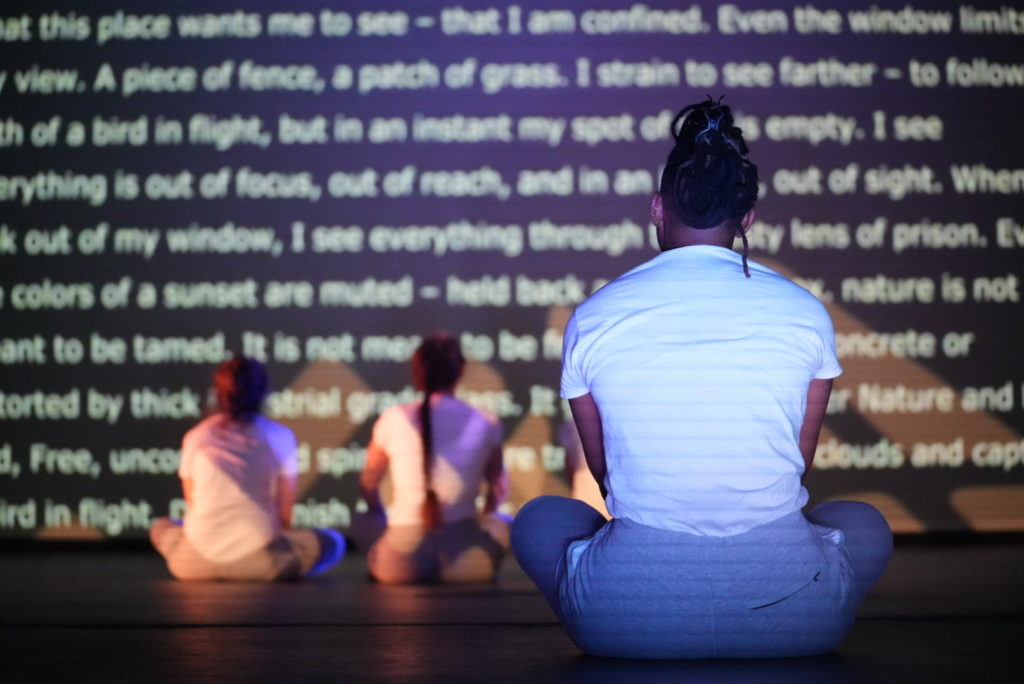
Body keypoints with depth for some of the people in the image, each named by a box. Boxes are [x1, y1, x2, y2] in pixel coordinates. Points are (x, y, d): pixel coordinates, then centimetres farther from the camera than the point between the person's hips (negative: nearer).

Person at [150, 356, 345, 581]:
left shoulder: (194, 437, 10)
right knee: (333, 542, 20)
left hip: (198, 562, 2)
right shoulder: (280, 437, 4)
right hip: (257, 560, -1)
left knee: (161, 528, 34)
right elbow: (284, 512, 8)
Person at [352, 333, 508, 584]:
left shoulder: (392, 420, 0)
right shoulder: (486, 424, 1)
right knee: (500, 525, 31)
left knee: (362, 522, 31)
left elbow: (368, 484, 15)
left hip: (400, 564, 0)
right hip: (467, 563, 0)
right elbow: (498, 489, 18)